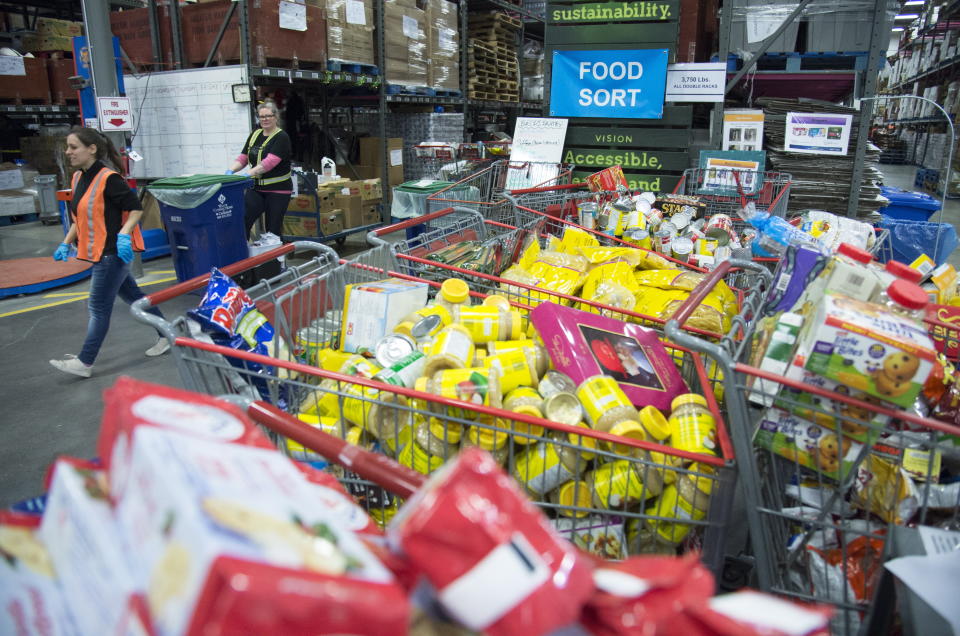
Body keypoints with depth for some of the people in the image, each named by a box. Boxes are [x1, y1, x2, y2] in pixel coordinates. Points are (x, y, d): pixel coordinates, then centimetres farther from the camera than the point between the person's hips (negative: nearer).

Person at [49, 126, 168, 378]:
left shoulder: (108, 179, -17)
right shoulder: (78, 178, 10)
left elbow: (136, 209, -15)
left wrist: (124, 235, -26)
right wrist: (66, 243, 16)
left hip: (112, 252, -9)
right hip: (98, 253, 9)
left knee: (98, 307, -2)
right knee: (133, 297, 15)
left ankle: (84, 363, 5)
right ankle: (166, 336, 27)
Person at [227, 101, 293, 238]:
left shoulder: (281, 137, -9)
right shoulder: (254, 135, 12)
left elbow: (270, 162, -22)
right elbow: (243, 158, 10)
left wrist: (248, 174, -31)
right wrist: (231, 170, -10)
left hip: (277, 190, -5)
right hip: (256, 188, 5)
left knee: (273, 229, 1)